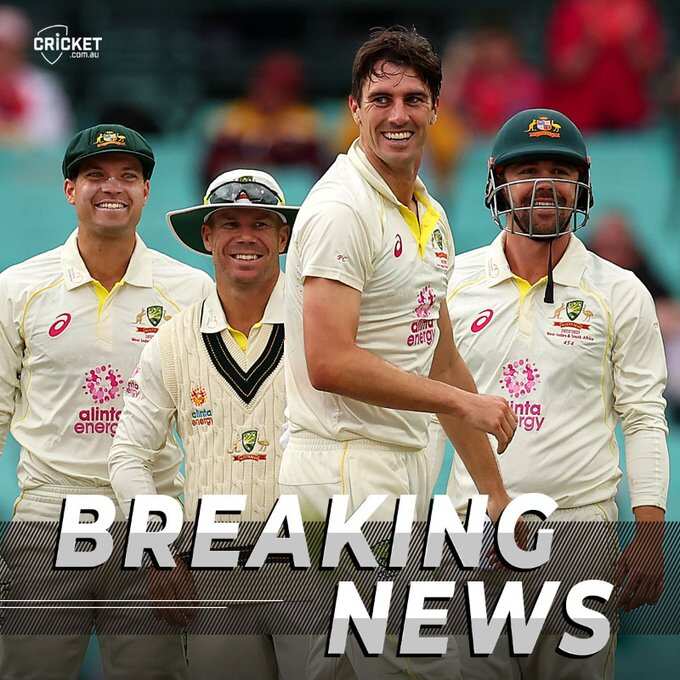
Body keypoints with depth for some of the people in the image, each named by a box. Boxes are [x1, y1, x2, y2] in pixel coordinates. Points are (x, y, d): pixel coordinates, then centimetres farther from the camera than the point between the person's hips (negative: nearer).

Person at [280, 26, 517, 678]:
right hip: (345, 471, -9)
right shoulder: (341, 208, -13)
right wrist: (465, 402, -14)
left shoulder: (431, 218, 16)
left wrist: (495, 493, 22)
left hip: (407, 474, 9)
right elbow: (330, 365, -22)